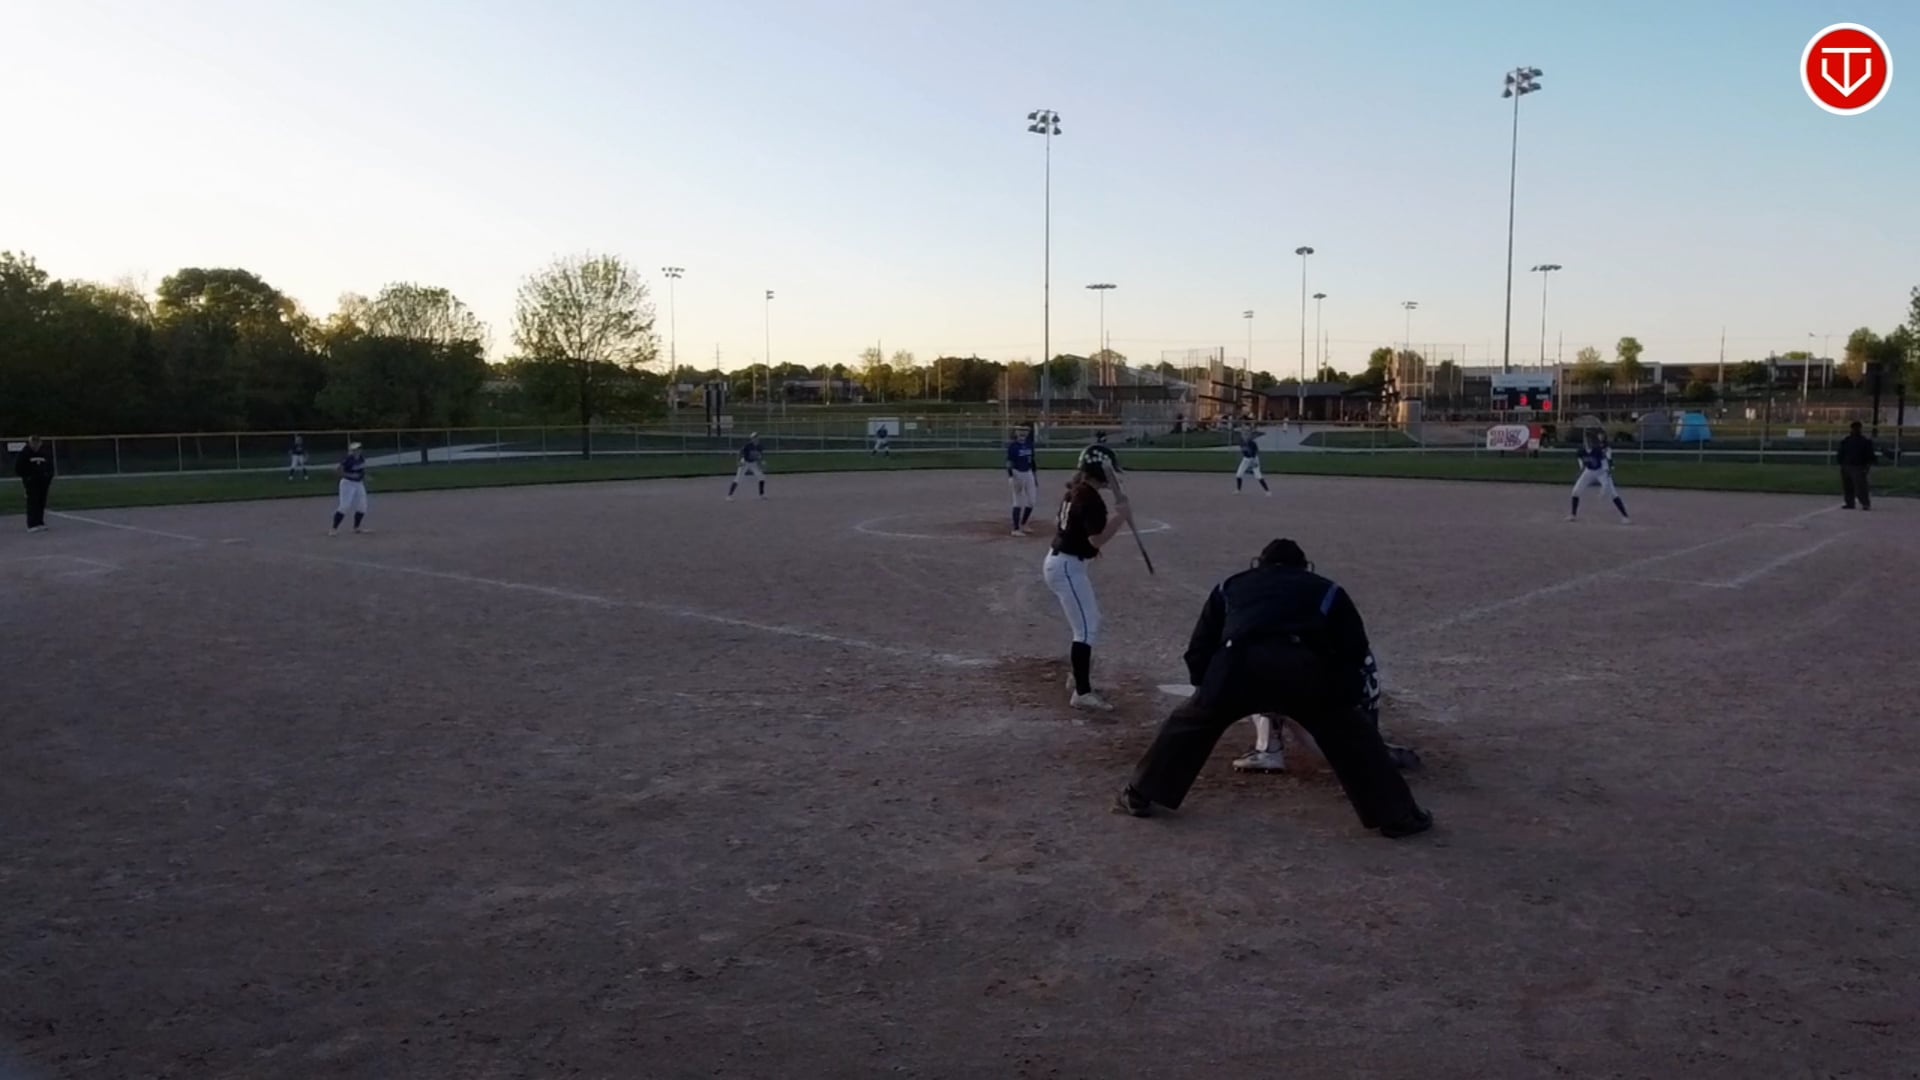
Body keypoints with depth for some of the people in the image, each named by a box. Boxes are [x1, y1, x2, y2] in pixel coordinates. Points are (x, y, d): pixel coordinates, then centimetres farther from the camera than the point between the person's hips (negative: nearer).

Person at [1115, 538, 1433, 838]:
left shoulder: (1231, 586, 37)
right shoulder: (1327, 591, 34)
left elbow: (1198, 649, 34)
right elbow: (1357, 655, 29)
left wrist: (1208, 688, 48)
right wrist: (1351, 698, 44)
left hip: (1238, 663, 1)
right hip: (1304, 668, -1)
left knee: (1191, 722, 23)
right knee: (1353, 734, 18)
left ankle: (1139, 796, 28)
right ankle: (1398, 816, 18)